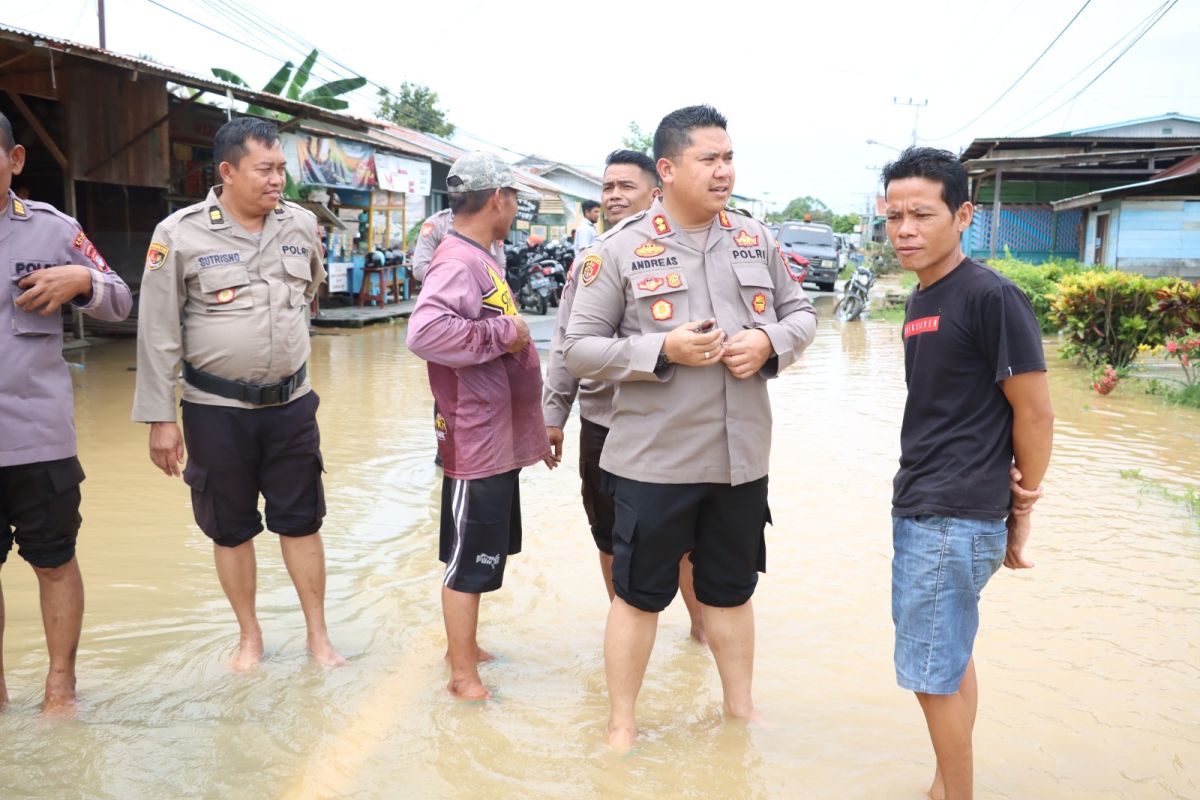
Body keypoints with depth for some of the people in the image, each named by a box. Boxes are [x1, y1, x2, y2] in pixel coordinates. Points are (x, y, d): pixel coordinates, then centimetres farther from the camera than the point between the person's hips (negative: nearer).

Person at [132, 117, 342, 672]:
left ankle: (318, 634, 22)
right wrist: (160, 419, -8)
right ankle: (250, 636, 28)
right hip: (216, 411, -2)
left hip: (291, 403, 2)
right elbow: (158, 334, -8)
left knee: (301, 520, 9)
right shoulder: (181, 234, -11)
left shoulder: (302, 224, -1)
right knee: (231, 528, 11)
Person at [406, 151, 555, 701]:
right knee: (469, 561, 2)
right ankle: (464, 675, 16)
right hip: (476, 442, -10)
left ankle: (464, 646, 37)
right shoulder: (457, 263, -18)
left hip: (498, 439, 10)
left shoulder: (479, 260, 13)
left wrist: (535, 426, 24)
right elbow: (424, 332, -37)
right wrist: (503, 330, -24)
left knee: (483, 553, 21)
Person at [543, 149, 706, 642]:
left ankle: (700, 622, 33)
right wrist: (553, 414, 10)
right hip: (600, 422, 4)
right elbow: (566, 345, 10)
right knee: (610, 536, 16)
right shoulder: (588, 262, 7)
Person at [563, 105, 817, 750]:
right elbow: (579, 349, -7)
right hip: (654, 459, -4)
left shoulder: (756, 239, 6)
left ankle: (741, 709, 38)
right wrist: (663, 349, -20)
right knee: (640, 593, 8)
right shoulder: (620, 250, -6)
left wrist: (769, 342, -9)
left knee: (731, 589, 19)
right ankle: (621, 727, 25)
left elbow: (801, 312, 14)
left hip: (742, 455, 4)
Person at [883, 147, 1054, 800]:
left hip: (955, 521, -9)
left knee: (932, 673, 0)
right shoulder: (921, 297, 10)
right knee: (951, 659, 19)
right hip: (919, 511, 9)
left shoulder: (990, 297, -16)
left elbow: (1036, 414, -13)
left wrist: (1021, 510, -5)